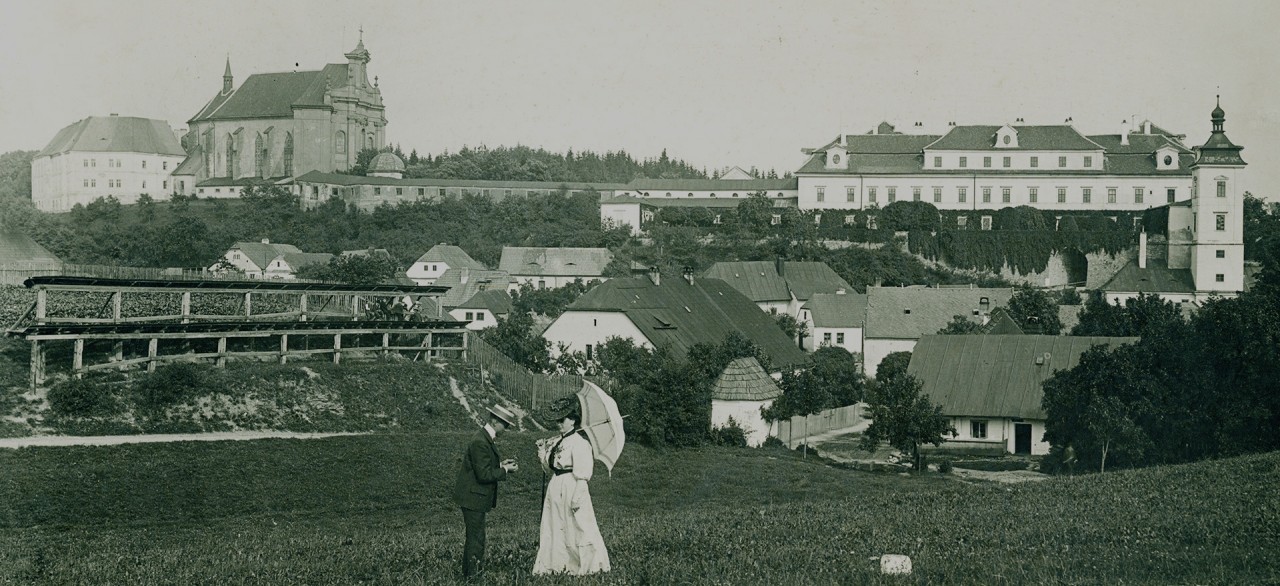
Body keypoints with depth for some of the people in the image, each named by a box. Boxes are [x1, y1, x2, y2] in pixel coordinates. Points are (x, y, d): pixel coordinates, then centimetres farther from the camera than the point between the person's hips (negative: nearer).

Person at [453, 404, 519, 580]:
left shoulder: (486, 439, 10)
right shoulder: (480, 443, -23)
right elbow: (484, 474, -25)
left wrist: (501, 464, 7)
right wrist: (505, 470, -16)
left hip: (476, 497, 11)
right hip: (473, 498, -11)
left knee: (476, 537, 19)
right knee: (475, 538, -3)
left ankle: (476, 570, 28)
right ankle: (471, 574, 5)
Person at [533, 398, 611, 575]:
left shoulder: (579, 442, -15)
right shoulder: (558, 441, 11)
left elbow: (581, 474, -19)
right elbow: (551, 469, 20)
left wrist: (576, 498, -22)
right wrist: (544, 458, 2)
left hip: (572, 488, -9)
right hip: (556, 488, 9)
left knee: (579, 528, -4)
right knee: (554, 528, 11)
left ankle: (592, 564, 5)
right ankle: (556, 564, 19)